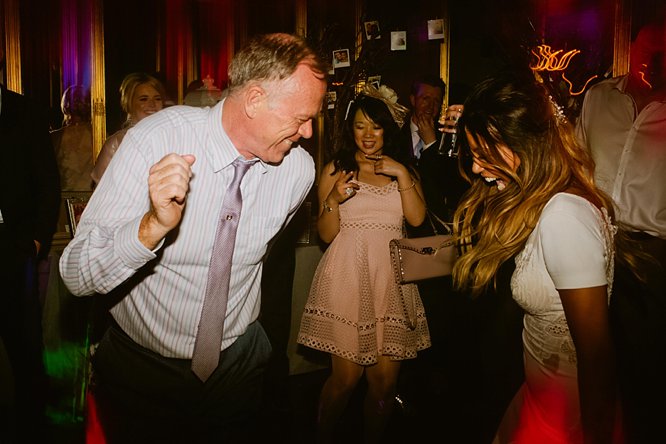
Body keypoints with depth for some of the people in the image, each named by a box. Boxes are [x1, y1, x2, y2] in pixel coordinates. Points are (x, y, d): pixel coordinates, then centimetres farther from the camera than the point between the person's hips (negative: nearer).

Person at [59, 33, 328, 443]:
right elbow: (77, 276, -25)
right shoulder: (156, 139, -24)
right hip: (141, 368, -2)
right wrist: (155, 224, -42)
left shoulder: (300, 168, -12)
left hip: (238, 364, 3)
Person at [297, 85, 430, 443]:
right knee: (346, 377, -1)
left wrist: (402, 174, -9)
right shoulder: (335, 169, 7)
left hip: (391, 279, 3)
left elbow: (417, 218, -1)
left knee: (385, 380, 3)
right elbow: (326, 234, 1)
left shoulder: (404, 169, 15)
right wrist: (334, 199, -15)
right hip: (348, 277, -2)